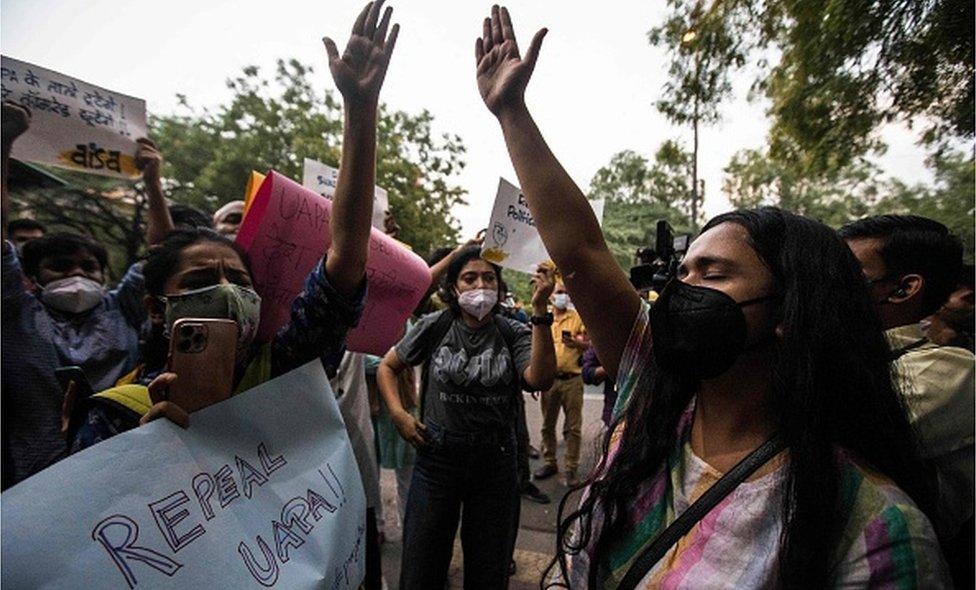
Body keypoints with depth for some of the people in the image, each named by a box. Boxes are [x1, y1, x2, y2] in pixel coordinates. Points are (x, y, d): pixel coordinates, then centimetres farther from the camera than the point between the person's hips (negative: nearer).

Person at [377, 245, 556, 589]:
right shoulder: (435, 326, -4)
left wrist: (540, 311, -26)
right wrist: (398, 414, -8)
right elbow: (387, 367, 6)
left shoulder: (512, 334, -4)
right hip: (437, 455, 0)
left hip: (495, 460, 1)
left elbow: (540, 379, -22)